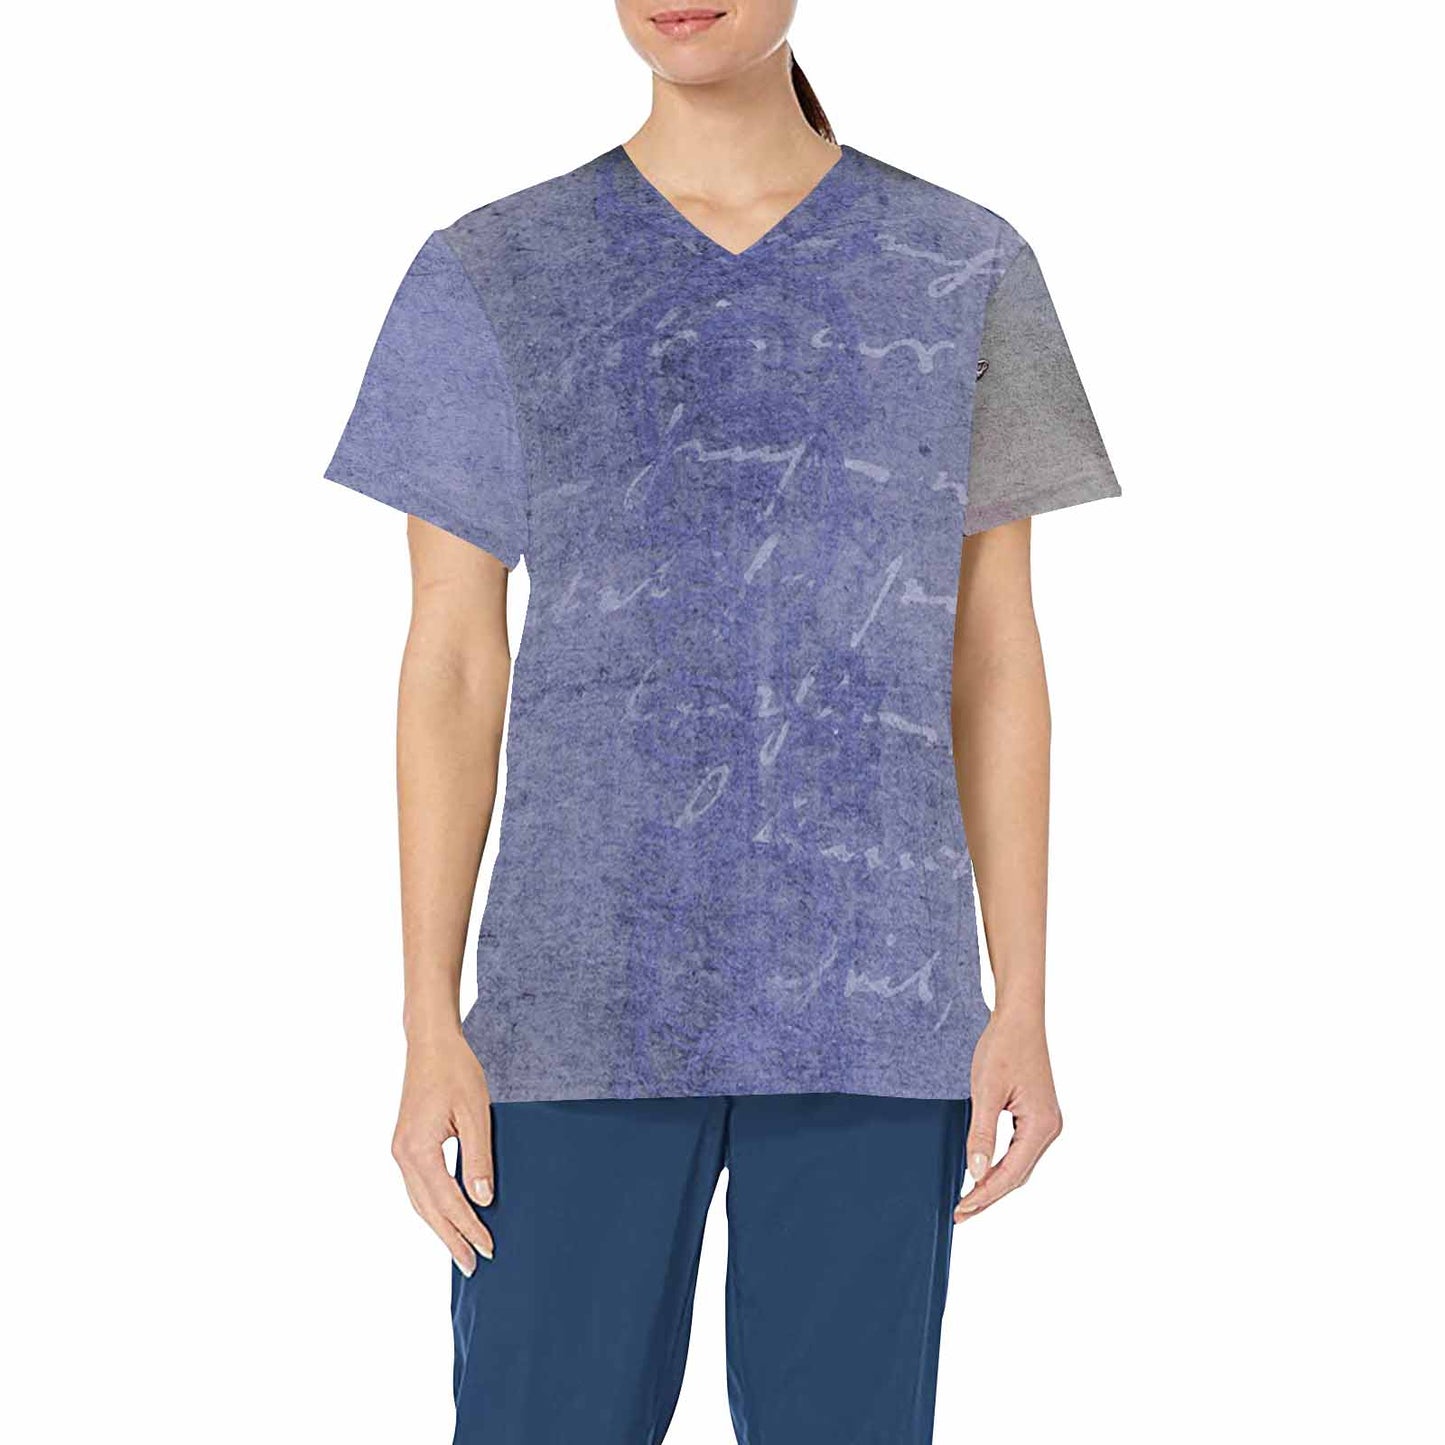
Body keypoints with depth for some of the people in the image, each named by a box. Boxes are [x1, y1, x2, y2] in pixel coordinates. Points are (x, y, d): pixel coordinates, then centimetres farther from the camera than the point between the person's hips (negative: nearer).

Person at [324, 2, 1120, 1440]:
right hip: (588, 995, 0)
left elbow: (995, 658, 6)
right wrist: (429, 1030, -4)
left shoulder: (965, 271, 5)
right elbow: (450, 668, 2)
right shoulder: (488, 279, 3)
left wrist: (1023, 1006, 0)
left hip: (873, 999, 1)